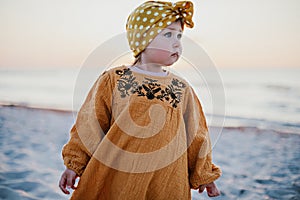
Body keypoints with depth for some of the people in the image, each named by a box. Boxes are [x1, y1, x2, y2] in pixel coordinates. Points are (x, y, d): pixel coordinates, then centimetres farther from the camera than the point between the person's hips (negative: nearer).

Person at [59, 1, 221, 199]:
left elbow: (196, 135, 11)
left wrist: (204, 175, 15)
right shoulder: (113, 79, -3)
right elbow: (90, 126, 1)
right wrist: (74, 165, 1)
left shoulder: (182, 88, 4)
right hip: (118, 179, -2)